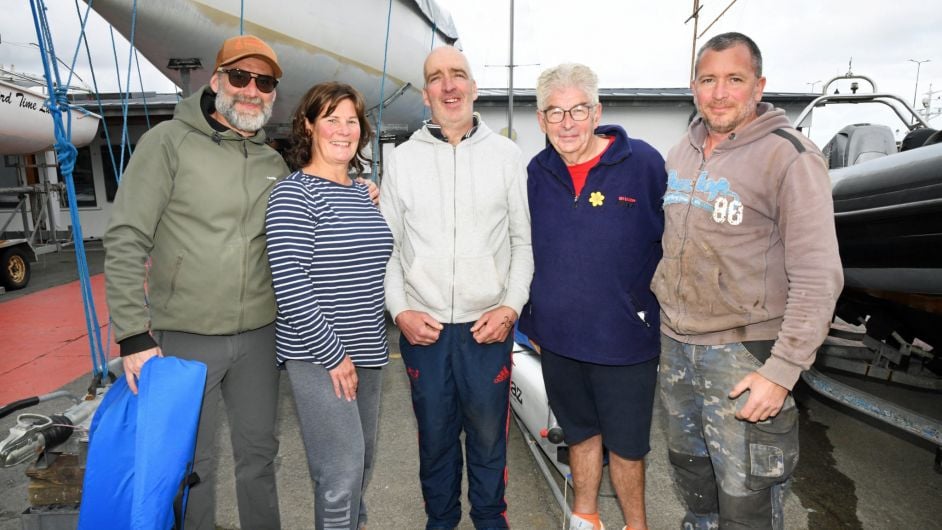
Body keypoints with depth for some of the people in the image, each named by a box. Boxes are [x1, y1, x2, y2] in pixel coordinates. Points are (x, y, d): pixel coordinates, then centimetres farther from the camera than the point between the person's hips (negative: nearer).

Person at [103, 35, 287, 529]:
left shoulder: (275, 163, 8)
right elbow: (125, 241, -10)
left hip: (259, 335, 4)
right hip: (185, 336, -4)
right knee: (192, 462, 12)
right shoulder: (169, 141, -6)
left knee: (258, 454, 17)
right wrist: (133, 335, -14)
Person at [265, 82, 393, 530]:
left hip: (366, 350, 7)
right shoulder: (293, 193, -11)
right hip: (317, 355, -7)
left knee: (361, 458, 20)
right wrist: (333, 354, -17)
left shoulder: (363, 192, 11)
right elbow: (290, 287, -18)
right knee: (342, 468, -4)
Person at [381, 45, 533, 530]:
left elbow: (523, 241, 3)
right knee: (434, 436, 16)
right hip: (423, 327, 1)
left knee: (488, 438, 13)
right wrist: (399, 310, -5)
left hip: (488, 326, 0)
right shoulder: (402, 159, 3)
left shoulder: (506, 155, 2)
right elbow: (387, 247, 5)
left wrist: (511, 306, -7)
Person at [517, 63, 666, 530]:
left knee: (626, 445, 13)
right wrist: (530, 321, 11)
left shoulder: (644, 163, -9)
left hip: (625, 340, -3)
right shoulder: (536, 173, 2)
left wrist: (661, 315, -2)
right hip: (557, 338, 4)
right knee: (580, 434, 22)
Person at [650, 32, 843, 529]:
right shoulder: (682, 153, 8)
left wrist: (782, 371, -20)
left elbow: (818, 279, -16)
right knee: (688, 465, 23)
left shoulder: (790, 158, -13)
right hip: (675, 342, 6)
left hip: (743, 351, -6)